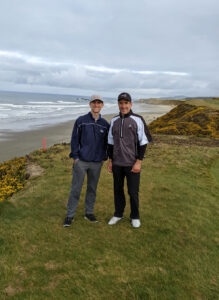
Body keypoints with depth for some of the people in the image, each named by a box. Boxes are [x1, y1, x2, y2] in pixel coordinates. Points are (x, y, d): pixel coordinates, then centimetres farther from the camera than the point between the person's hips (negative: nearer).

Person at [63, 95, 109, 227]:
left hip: (97, 163, 3)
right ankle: (70, 215, 15)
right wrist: (75, 157, -7)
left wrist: (104, 158, 8)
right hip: (81, 161, -2)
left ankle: (89, 212, 28)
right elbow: (74, 139, -2)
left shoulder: (105, 124, 5)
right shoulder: (81, 121, -2)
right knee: (76, 188, 2)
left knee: (92, 188, 13)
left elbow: (106, 143, 13)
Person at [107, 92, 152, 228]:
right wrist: (110, 160, 9)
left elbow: (143, 142, -8)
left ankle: (135, 216, 25)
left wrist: (139, 162, -13)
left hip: (132, 163, -4)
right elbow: (111, 142, 12)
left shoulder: (137, 120, -7)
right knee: (118, 190, 13)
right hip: (117, 163, 4)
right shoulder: (114, 121, 6)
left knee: (133, 191, 5)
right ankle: (118, 214, 31)